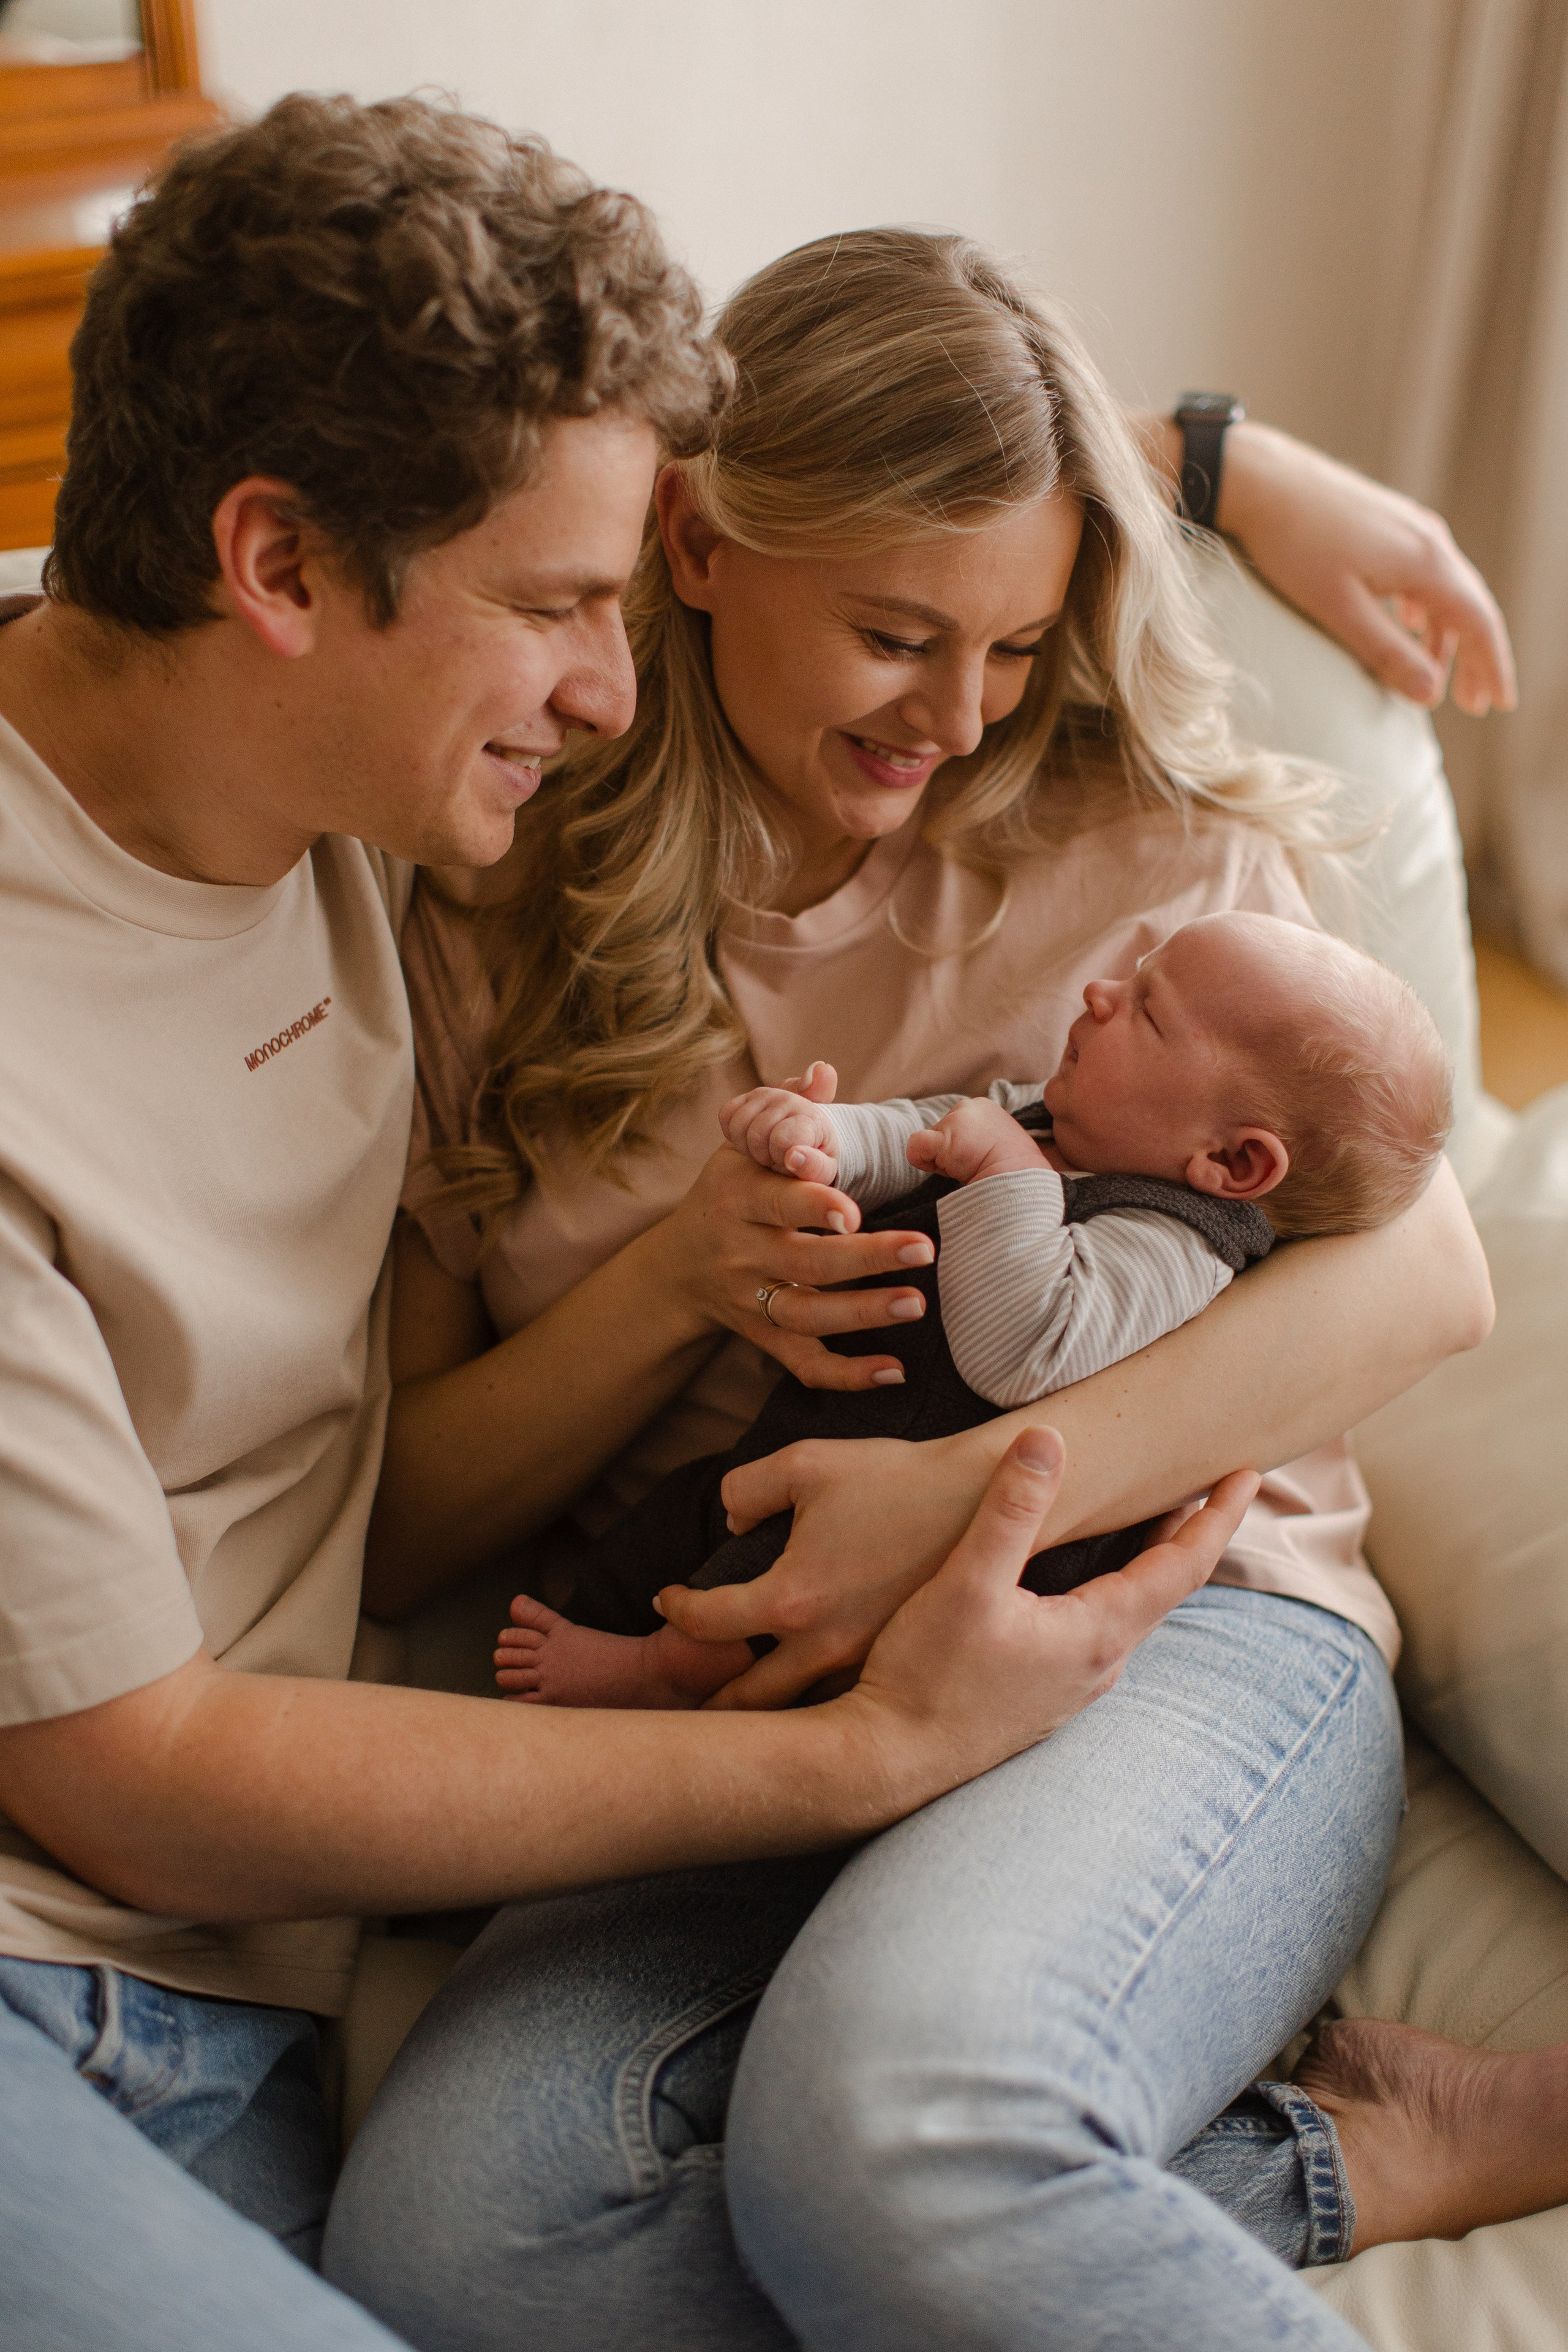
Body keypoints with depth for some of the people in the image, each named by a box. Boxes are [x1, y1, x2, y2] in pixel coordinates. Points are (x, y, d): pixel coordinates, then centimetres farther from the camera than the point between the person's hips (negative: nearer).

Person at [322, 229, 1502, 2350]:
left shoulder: (1130, 840, 7)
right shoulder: (486, 943, 8)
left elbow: (1423, 1270, -5)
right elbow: (391, 1535, 8)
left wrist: (982, 1491, -19)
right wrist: (677, 1285, -11)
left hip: (1178, 1618, -3)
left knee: (879, 2107, -35)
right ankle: (1304, 2175, -15)